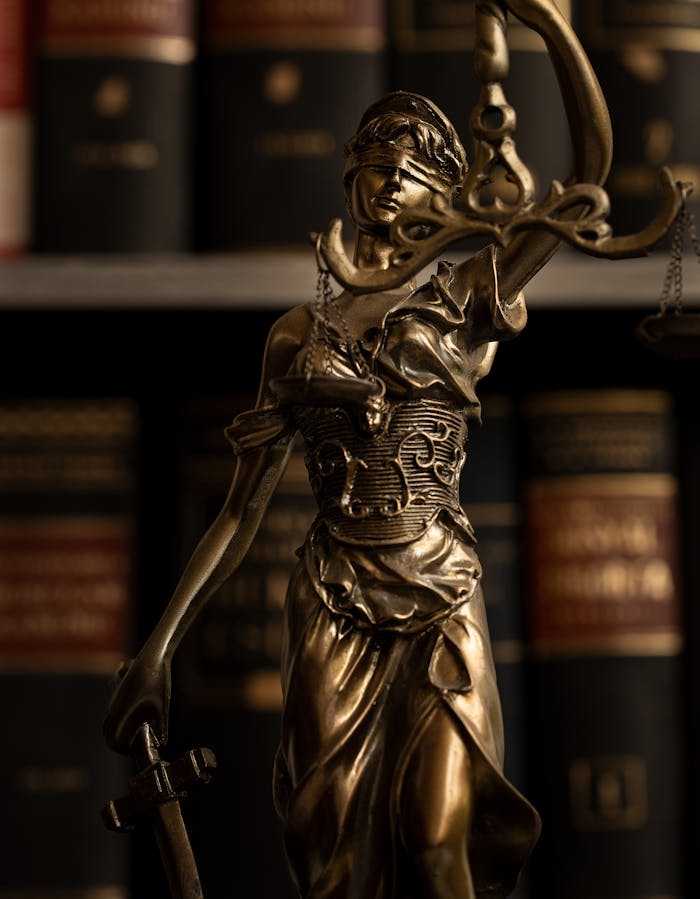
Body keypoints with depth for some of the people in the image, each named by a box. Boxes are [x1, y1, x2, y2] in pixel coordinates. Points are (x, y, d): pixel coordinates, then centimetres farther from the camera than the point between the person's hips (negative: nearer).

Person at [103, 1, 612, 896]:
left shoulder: (463, 300, 5)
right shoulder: (299, 332, 9)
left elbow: (593, 162, -4)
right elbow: (242, 507, 9)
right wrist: (159, 646, 4)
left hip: (442, 605, -1)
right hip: (333, 610, 2)